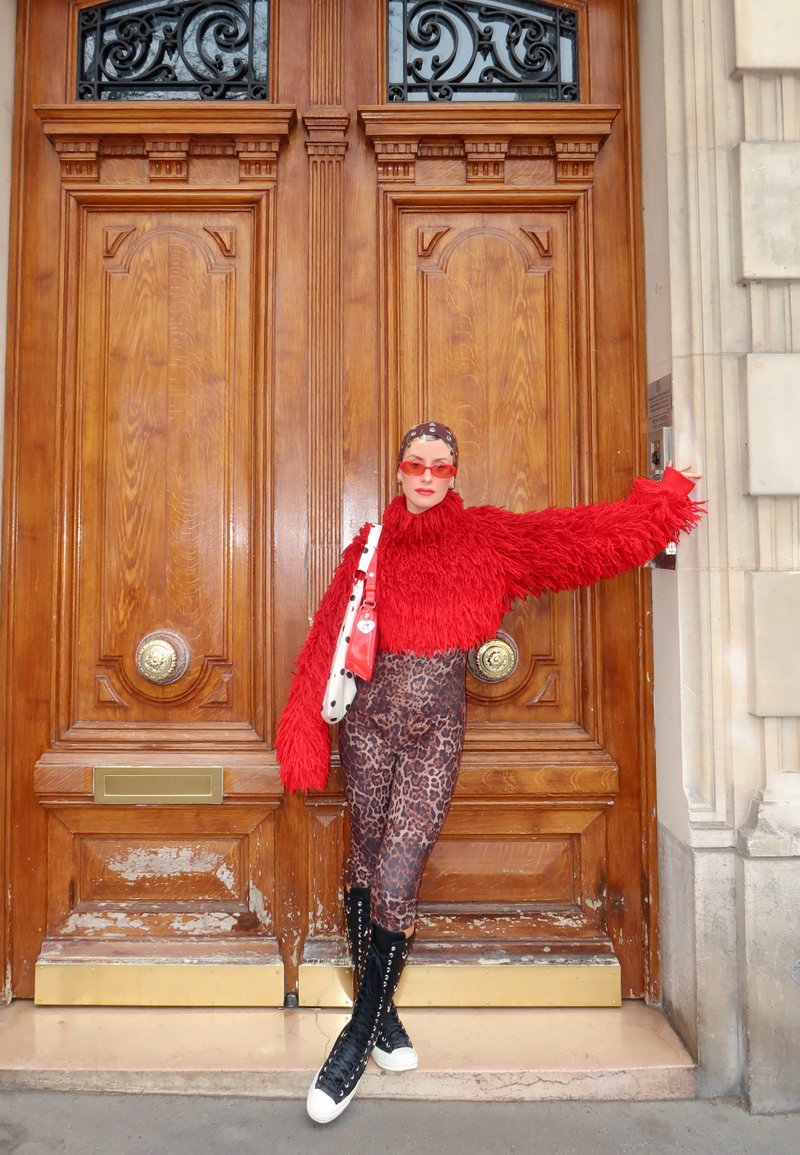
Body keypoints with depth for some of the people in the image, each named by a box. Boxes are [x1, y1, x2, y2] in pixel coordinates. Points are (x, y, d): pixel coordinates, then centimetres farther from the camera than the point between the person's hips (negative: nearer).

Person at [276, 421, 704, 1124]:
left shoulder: (489, 537, 2)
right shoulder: (371, 545, 4)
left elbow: (589, 534, 1)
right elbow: (328, 638, 2)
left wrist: (663, 504, -2)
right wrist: (307, 729, -1)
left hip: (436, 728, -2)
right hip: (370, 717, 2)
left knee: (396, 881, -5)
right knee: (367, 866, 10)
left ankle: (359, 1039, 15)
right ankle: (381, 1012, 31)